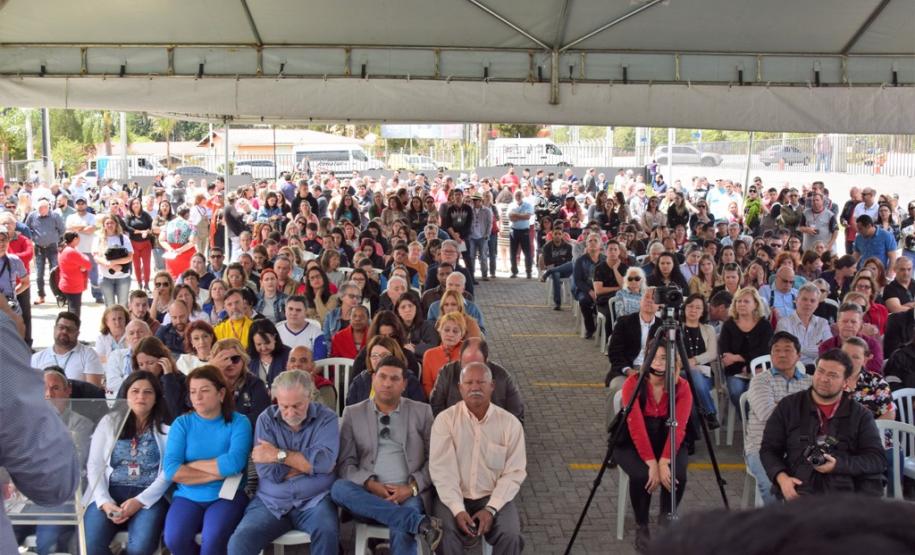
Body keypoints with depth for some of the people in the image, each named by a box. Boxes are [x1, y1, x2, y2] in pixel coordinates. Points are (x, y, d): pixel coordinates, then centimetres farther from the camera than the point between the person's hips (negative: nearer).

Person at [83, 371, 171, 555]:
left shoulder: (166, 427, 6)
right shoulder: (109, 422, 13)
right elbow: (95, 466, 7)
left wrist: (140, 501, -13)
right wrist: (104, 501, -9)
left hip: (149, 497, -2)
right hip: (110, 493, 2)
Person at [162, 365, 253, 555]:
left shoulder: (239, 422, -1)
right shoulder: (182, 423, 4)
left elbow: (234, 463, -18)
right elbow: (171, 470, -8)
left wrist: (192, 464, -8)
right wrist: (218, 473, -11)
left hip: (226, 496, -2)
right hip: (188, 497, 2)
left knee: (213, 540, -30)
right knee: (174, 540, -24)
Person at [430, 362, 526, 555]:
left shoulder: (510, 423, 0)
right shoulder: (445, 419, -3)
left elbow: (514, 472, -2)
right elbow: (441, 469, -9)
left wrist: (491, 509, -14)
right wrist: (458, 509, -20)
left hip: (494, 497, 1)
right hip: (454, 497, -1)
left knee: (510, 536, -24)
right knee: (445, 534, -28)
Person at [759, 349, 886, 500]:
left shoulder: (861, 415, 13)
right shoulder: (788, 406, 14)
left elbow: (878, 460, 6)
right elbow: (769, 449, 12)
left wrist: (838, 465, -11)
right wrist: (781, 477, -8)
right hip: (799, 490, -2)